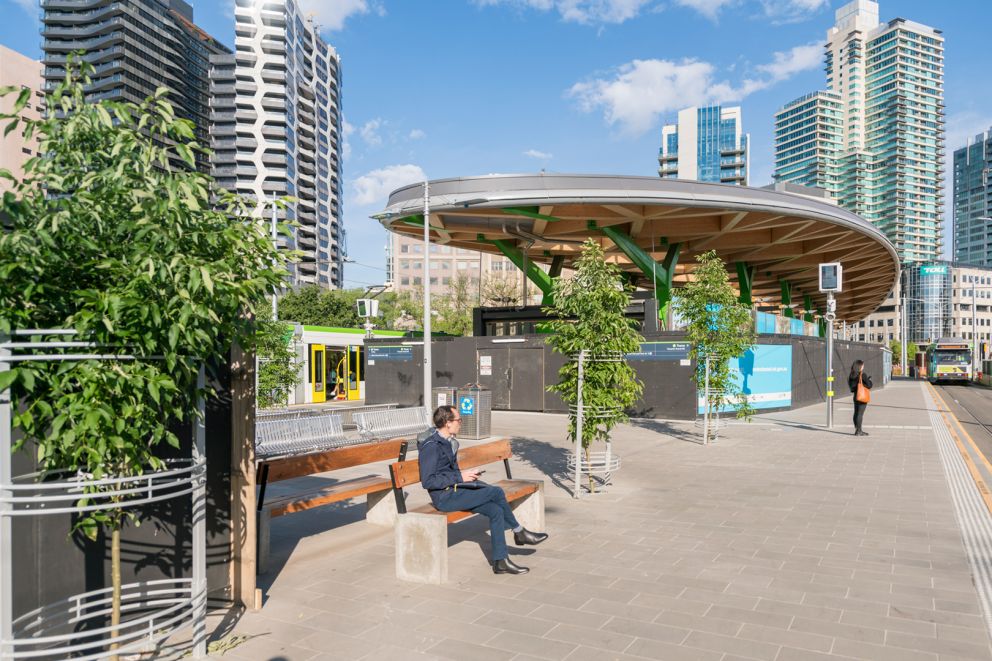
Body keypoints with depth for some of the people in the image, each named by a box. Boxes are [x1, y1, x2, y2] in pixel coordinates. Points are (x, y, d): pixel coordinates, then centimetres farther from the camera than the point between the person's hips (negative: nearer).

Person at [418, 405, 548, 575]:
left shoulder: (447, 442, 14)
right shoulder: (431, 446, -15)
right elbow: (427, 481, -21)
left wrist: (466, 475, 6)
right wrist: (460, 477, -19)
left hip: (455, 491, 9)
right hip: (444, 498, -9)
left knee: (496, 511, -9)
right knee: (496, 492, -16)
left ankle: (500, 561, -4)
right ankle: (519, 532, 5)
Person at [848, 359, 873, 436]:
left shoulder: (852, 375, 5)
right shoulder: (863, 375, -15)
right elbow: (869, 385, -14)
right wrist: (869, 380, 7)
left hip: (856, 396, 7)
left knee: (856, 413, 12)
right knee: (860, 413, -4)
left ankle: (857, 430, 19)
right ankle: (859, 431, -2)